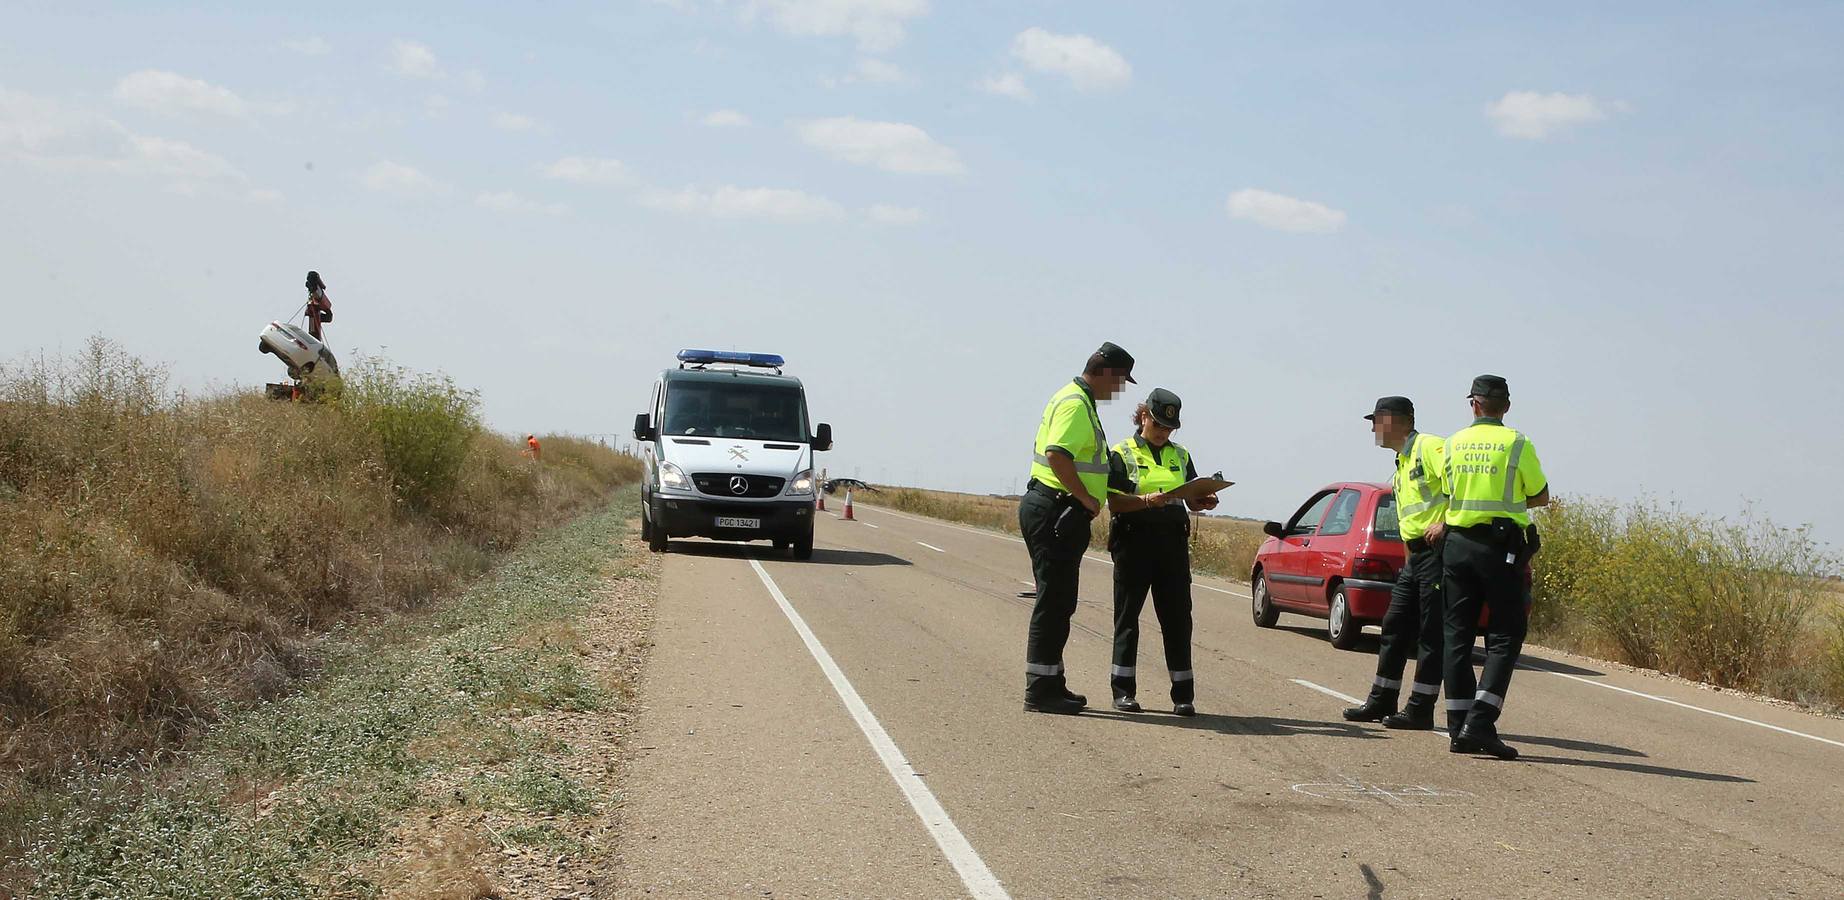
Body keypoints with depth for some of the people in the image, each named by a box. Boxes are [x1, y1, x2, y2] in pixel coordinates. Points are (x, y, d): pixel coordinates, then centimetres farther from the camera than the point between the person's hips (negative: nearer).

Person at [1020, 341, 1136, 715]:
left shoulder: (1077, 400, 19)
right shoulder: (1076, 404, -15)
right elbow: (1057, 456, -29)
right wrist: (1087, 498, -20)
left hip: (1052, 512, 11)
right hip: (1056, 512, -11)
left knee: (1058, 602, 15)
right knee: (1054, 602, -7)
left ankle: (1050, 684, 22)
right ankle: (1041, 690, -4)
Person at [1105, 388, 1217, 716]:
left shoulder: (1180, 455, 17)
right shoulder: (1122, 454, 3)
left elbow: (1193, 499, 16)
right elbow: (1114, 503, -7)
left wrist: (1205, 502, -6)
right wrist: (1147, 500, -23)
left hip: (1173, 541, 4)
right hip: (1134, 539, -3)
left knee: (1177, 617, 1)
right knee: (1128, 616, 2)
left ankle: (1184, 695, 3)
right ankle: (1123, 691, 7)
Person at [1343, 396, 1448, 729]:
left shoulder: (1430, 447, -9)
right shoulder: (1401, 465, 23)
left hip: (1437, 550, -10)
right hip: (1414, 554, 10)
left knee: (1431, 633, -5)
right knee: (1395, 627, 13)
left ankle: (1421, 710, -1)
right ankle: (1382, 701, 21)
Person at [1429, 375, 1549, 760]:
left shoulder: (1453, 444, 7)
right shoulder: (1517, 444, -5)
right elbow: (1541, 496, 5)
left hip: (1457, 544, 4)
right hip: (1500, 545, -4)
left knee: (1458, 634, 8)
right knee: (1505, 636, 0)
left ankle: (1458, 728, 6)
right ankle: (1479, 722, -14)